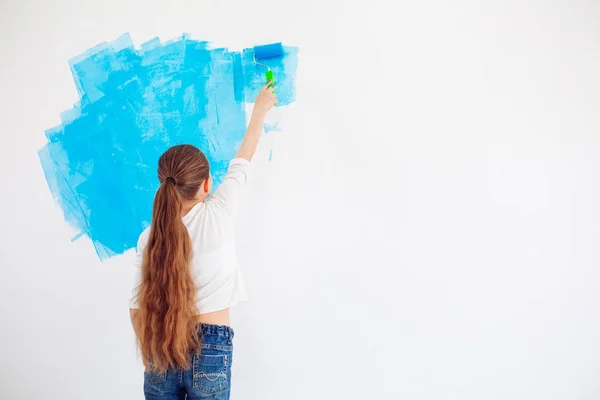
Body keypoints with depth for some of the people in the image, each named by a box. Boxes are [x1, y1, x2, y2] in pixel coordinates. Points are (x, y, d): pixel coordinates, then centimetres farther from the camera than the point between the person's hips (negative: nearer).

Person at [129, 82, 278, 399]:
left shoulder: (149, 236, -4)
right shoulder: (217, 215, -11)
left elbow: (137, 307, 0)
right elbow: (242, 161, 4)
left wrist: (150, 351, 15)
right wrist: (260, 110, 18)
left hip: (162, 350, 3)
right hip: (209, 348, -2)